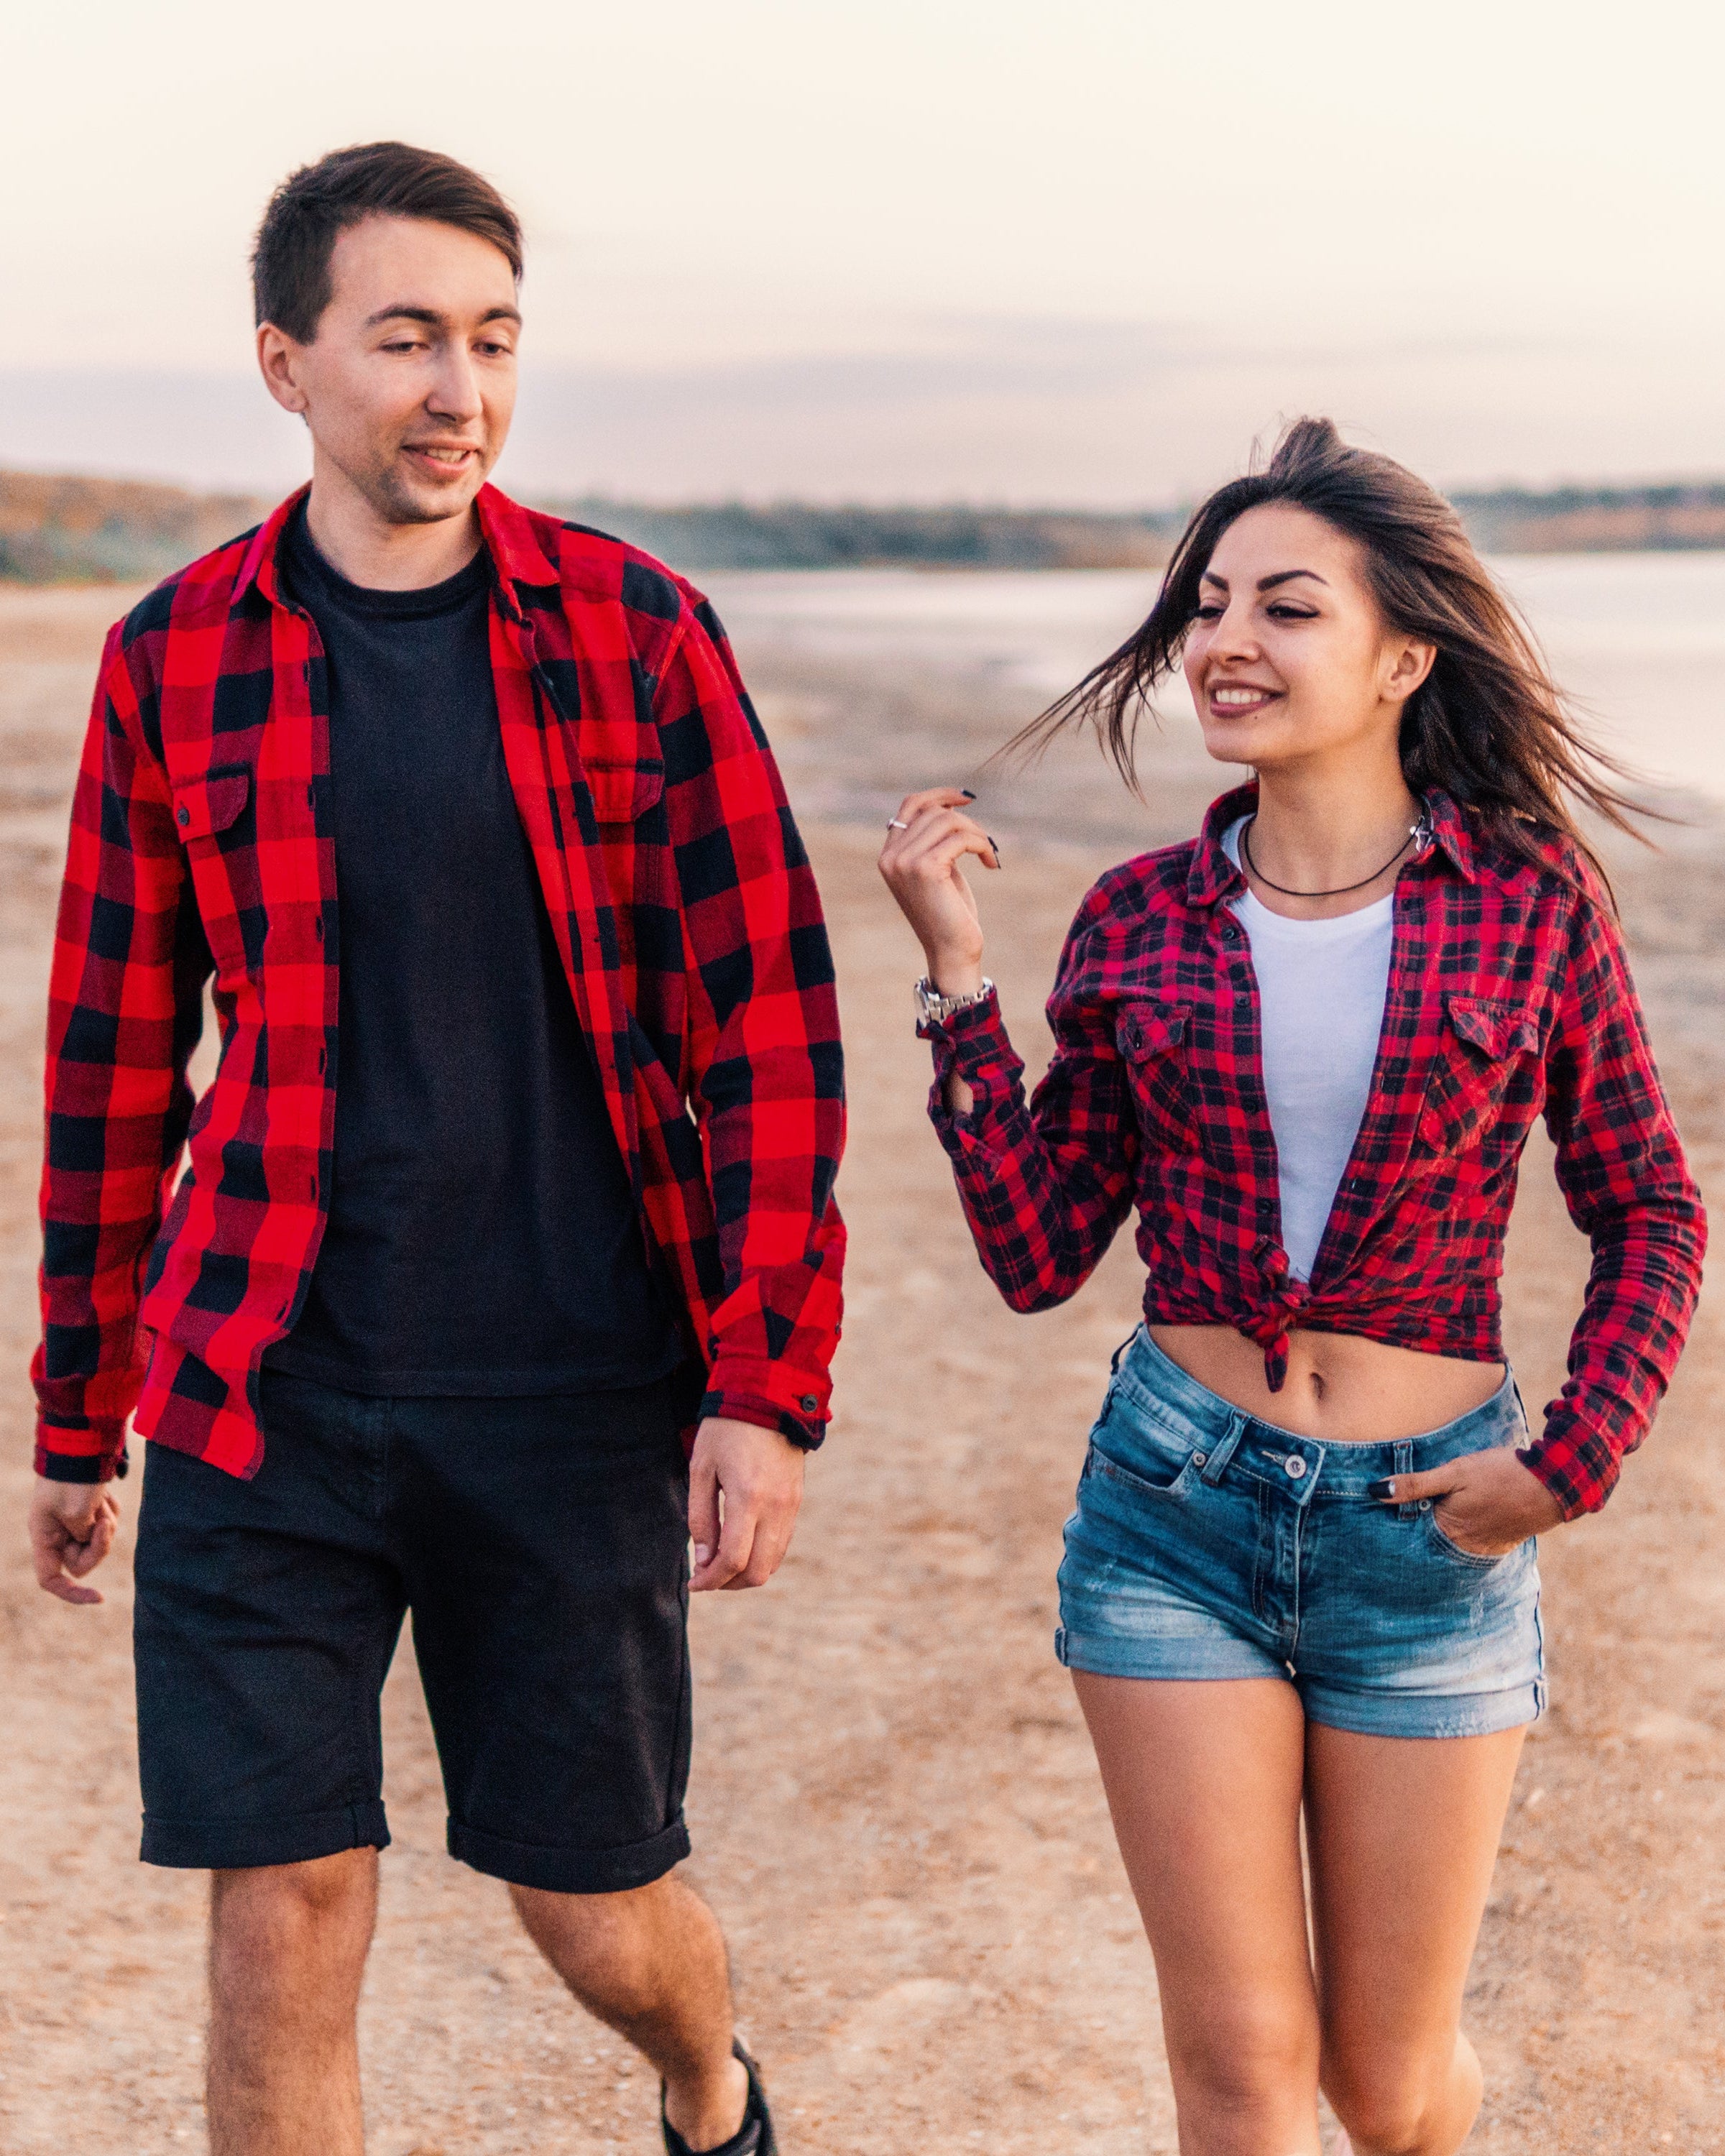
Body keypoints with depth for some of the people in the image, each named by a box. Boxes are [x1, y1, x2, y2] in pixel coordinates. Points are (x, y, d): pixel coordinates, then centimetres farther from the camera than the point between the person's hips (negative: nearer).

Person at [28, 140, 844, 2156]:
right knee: (281, 1933, 0)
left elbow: (767, 1020, -4)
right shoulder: (176, 661, 1)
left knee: (601, 1915, 11)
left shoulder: (638, 632, -2)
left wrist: (769, 1384, -10)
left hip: (577, 1396, 0)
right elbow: (114, 1058, 8)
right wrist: (77, 1421, 12)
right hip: (263, 1402, 1)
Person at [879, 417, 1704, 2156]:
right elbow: (1037, 1253, -1)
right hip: (1176, 1509, 1)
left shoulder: (1532, 902, -4)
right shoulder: (1140, 922, 0)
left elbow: (1651, 1215, 4)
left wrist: (1571, 1462, -8)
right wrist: (957, 974, -7)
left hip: (1428, 1527, -1)